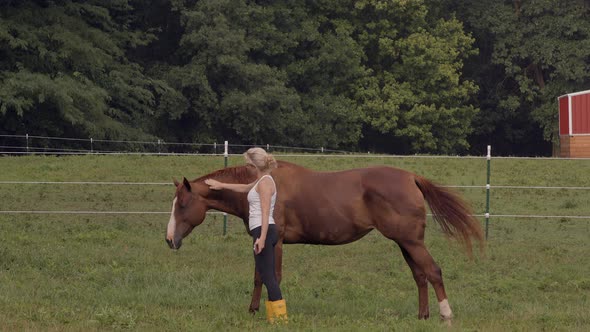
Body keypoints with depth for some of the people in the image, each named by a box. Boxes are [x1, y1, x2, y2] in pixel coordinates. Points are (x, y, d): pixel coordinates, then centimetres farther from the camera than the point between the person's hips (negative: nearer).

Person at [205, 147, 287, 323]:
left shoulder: (265, 182, -12)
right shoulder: (261, 181, 18)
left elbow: (266, 212, -20)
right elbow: (244, 188, 39)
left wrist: (262, 238, -26)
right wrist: (222, 185, 48)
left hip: (263, 230, -10)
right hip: (262, 231, 10)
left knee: (267, 274, -11)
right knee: (267, 275, 9)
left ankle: (280, 315, -13)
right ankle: (273, 315, 10)